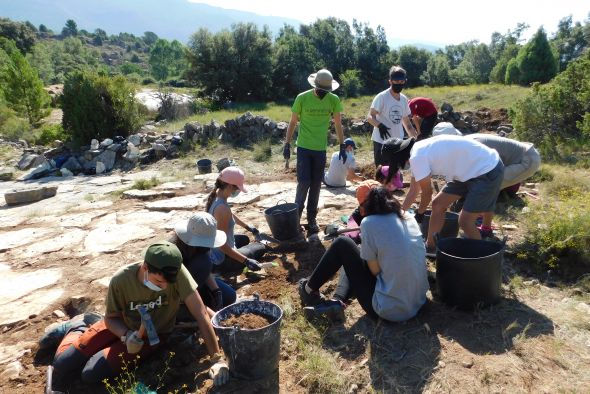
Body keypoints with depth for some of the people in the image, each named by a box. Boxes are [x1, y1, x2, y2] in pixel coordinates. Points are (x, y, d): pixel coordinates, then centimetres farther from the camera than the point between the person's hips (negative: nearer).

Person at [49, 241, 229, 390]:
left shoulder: (176, 272, -35)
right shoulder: (121, 279, -29)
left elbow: (201, 314, -33)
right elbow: (111, 317, -10)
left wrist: (217, 359, -36)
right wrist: (126, 336, -30)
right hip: (122, 326, 1)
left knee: (92, 374, -16)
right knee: (62, 363, -4)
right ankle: (78, 332, 30)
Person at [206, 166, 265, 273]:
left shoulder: (215, 196, -3)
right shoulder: (222, 209, -32)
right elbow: (222, 245, -30)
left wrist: (247, 226, 29)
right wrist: (246, 261, -28)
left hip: (210, 251, 9)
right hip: (221, 259, -9)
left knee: (244, 239, 35)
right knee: (260, 248, 15)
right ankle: (222, 270, 4)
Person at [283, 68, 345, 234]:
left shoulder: (334, 100, -2)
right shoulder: (302, 98, -8)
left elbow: (338, 124, 6)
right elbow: (293, 122, 0)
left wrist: (342, 146, 3)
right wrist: (287, 144, -3)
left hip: (321, 149, 2)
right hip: (304, 147, -2)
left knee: (316, 185, 7)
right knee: (304, 182, -6)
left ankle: (312, 219, 19)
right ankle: (296, 215, 14)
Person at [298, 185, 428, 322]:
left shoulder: (370, 223, -15)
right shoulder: (408, 218, 5)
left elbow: (375, 270, -10)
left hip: (388, 309, -7)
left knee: (342, 245, 5)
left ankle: (310, 290, 21)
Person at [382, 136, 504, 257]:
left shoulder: (417, 157, -24)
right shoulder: (418, 151, 6)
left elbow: (427, 192, -10)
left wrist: (420, 212, 8)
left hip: (488, 171, -10)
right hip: (470, 169, 10)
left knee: (465, 221, -9)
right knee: (438, 204, 12)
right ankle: (431, 247, 27)